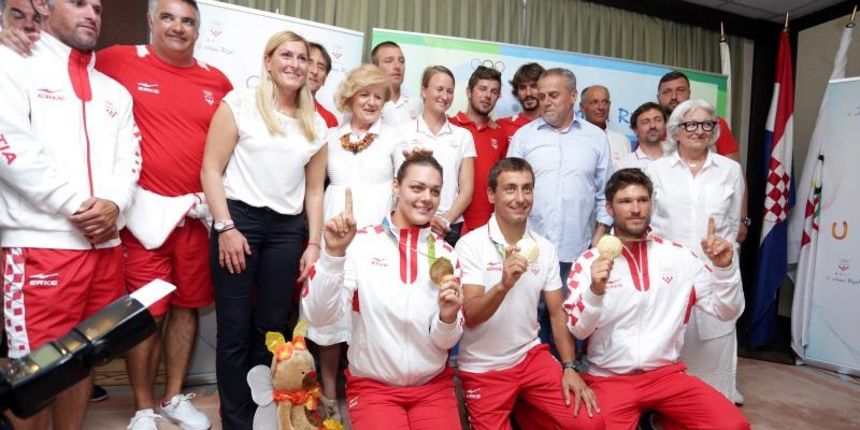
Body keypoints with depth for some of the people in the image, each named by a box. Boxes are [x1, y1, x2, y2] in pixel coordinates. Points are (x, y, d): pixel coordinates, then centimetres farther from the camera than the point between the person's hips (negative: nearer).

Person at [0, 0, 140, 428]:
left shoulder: (114, 90, 19)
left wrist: (113, 203, -9)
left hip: (104, 244, 6)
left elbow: (129, 158, 10)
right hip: (40, 243, -5)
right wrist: (77, 206, -12)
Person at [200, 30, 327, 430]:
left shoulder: (315, 124, 12)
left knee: (272, 328, 8)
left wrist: (314, 244, 6)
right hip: (239, 219, -3)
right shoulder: (239, 103, 1)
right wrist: (225, 227, -11)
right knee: (235, 329, 2)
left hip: (287, 229, 4)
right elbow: (210, 170, -3)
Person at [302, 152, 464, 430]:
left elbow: (446, 341, 0)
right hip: (372, 386, -2)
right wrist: (334, 253, -33)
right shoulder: (360, 243, -11)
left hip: (433, 386, 3)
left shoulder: (445, 254, -1)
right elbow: (318, 317, -20)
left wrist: (448, 317, -22)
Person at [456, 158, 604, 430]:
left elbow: (557, 312, 5)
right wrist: (504, 284, -38)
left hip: (531, 356, 4)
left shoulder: (544, 248, 0)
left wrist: (569, 368, -3)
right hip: (483, 368, -3)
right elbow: (470, 317, -21)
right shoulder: (470, 245, -14)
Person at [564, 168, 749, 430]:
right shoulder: (589, 261, -4)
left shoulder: (678, 255, 4)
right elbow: (576, 330, -10)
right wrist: (595, 291, -28)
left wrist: (724, 267, -11)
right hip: (609, 378, -2)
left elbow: (726, 311, 6)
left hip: (666, 373, 3)